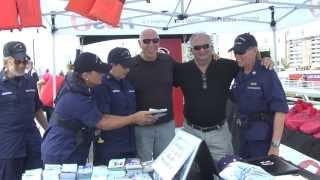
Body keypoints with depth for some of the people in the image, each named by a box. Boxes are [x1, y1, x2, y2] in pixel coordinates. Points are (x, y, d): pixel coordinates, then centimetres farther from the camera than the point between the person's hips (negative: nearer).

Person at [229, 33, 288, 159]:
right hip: (244, 135, 8)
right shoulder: (239, 75, 8)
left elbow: (280, 109, -21)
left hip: (263, 137, -7)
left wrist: (275, 145, -25)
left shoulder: (266, 74, -15)